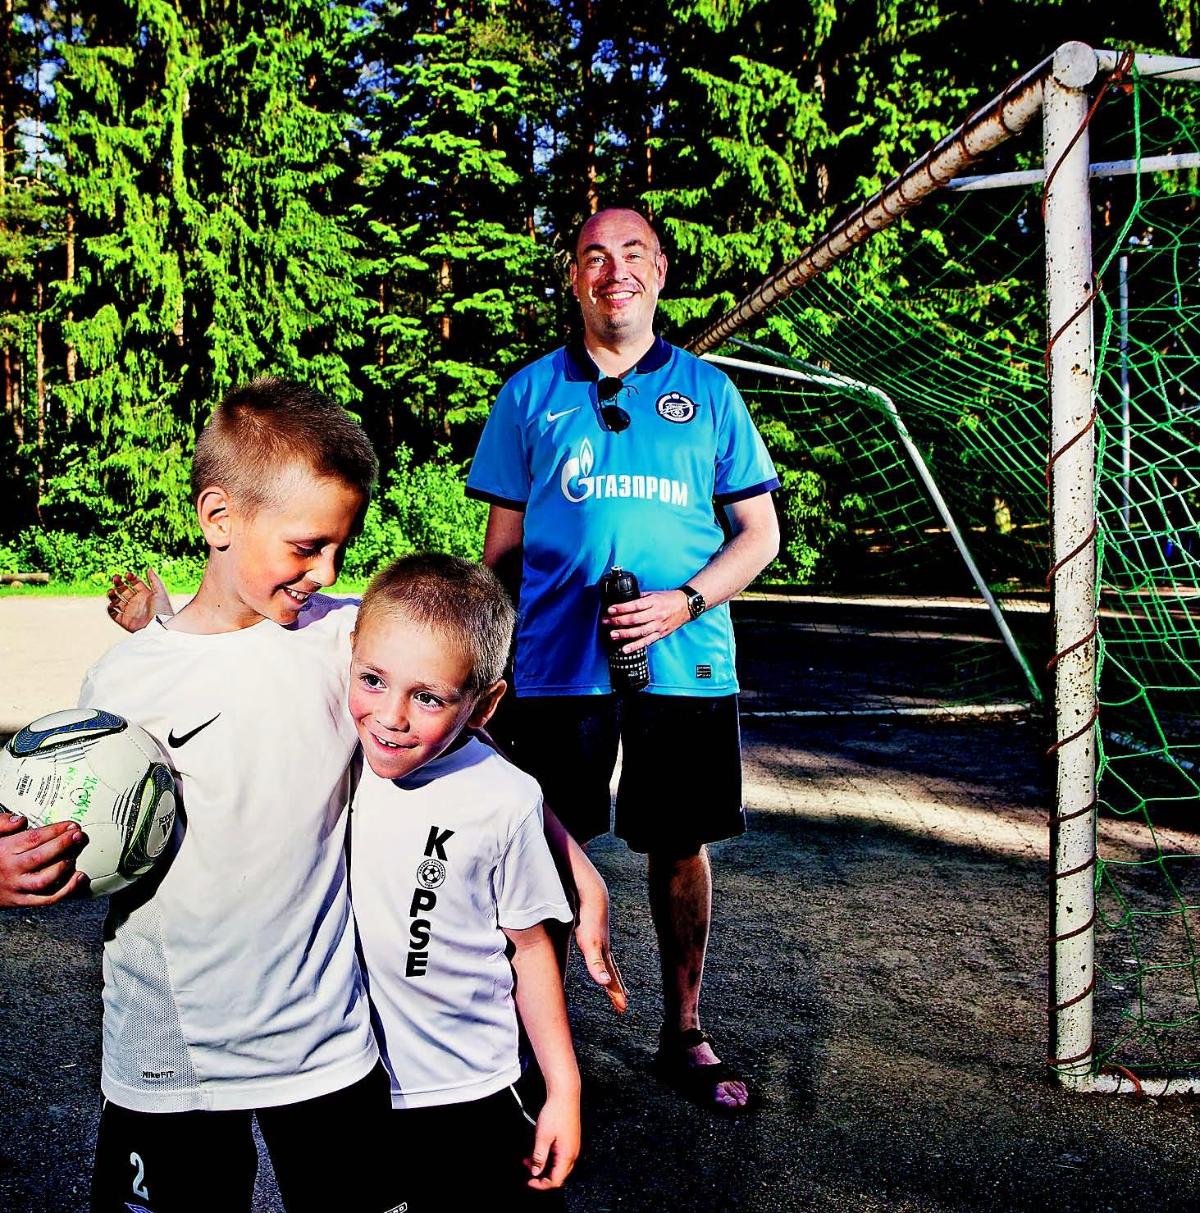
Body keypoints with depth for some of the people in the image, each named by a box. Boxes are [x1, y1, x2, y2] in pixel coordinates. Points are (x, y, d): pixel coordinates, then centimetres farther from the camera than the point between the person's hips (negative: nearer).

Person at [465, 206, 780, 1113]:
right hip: (557, 664, 0)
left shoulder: (707, 390, 9)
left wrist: (684, 602, -10)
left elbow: (760, 533, 7)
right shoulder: (530, 393, 9)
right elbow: (503, 543, 11)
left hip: (685, 663, 1)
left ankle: (684, 1035, 28)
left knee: (682, 847, 9)